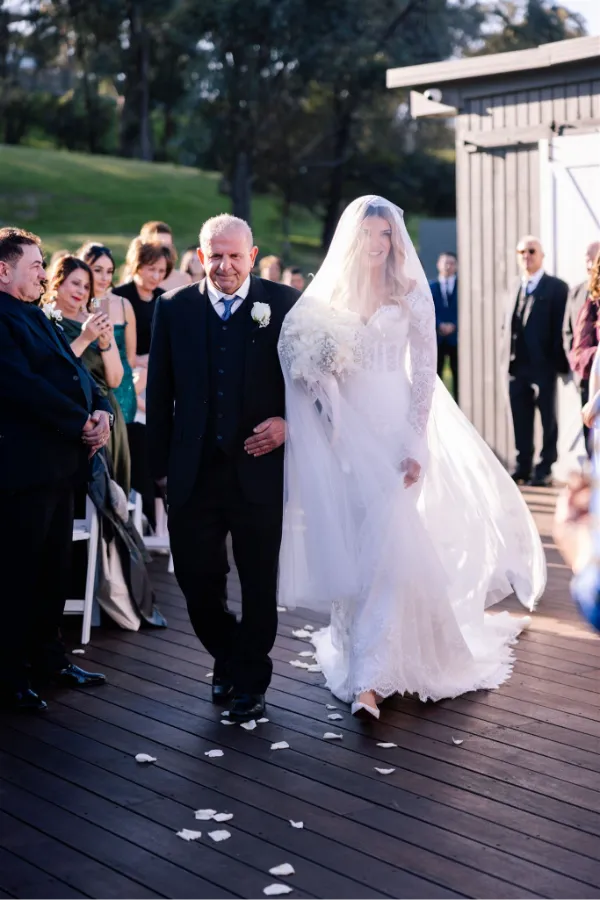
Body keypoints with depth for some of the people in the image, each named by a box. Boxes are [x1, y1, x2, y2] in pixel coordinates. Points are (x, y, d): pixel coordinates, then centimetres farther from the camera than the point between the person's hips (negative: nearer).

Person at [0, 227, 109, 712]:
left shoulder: (44, 317, 17)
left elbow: (75, 370, 16)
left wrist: (102, 410, -3)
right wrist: (82, 423, -16)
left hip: (61, 463, 9)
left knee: (56, 568, 17)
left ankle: (49, 658, 30)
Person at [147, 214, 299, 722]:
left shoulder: (284, 304, -1)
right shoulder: (174, 308, 5)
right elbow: (159, 393, 7)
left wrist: (289, 422, -13)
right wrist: (161, 464, 5)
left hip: (259, 470, -2)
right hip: (193, 472, 2)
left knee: (259, 585, 9)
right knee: (196, 581, 9)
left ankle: (250, 680, 28)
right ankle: (227, 658, 37)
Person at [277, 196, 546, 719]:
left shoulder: (412, 296, 1)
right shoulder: (328, 296, 7)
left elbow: (424, 374, -2)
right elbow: (310, 365, 10)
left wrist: (416, 444, -9)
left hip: (395, 429, -2)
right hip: (346, 434, 2)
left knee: (386, 544, -9)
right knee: (350, 546, 4)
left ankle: (368, 675, -7)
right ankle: (359, 653, 20)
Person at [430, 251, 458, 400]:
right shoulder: (430, 287, 9)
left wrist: (453, 326, -13)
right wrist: (439, 325, -15)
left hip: (456, 336, 0)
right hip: (436, 337, 0)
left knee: (458, 376, 2)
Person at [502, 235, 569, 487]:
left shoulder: (556, 287, -2)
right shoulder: (515, 289, 16)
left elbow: (561, 327, -8)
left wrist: (561, 363, -13)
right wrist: (506, 358, 8)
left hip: (543, 365, -6)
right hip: (517, 366, 6)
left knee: (547, 418, 2)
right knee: (520, 420, 8)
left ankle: (544, 469, 7)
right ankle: (523, 467, 15)